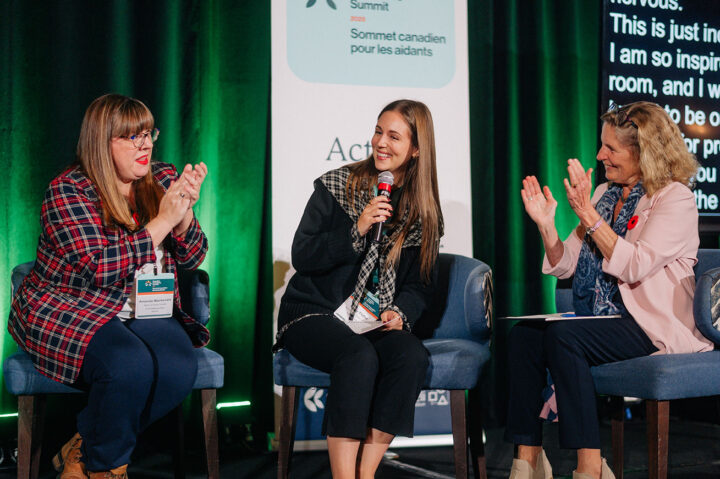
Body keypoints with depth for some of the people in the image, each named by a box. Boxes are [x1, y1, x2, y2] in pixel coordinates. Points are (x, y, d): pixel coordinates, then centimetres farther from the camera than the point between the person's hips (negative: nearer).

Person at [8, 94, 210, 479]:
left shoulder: (162, 180, 6)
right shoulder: (67, 192, -10)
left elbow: (192, 259, 4)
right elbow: (101, 269, -22)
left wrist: (185, 212, -16)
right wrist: (163, 220, -22)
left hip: (144, 309, 5)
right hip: (67, 310, -5)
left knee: (179, 368, -25)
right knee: (130, 365, -34)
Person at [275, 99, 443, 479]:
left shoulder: (423, 210, 8)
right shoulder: (336, 187, -1)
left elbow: (421, 283, 10)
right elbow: (301, 257, -8)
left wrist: (400, 312, -11)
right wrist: (357, 230, -19)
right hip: (314, 314, -3)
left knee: (411, 355, -28)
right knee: (360, 355, -33)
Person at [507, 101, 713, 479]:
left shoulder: (675, 199, -6)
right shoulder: (605, 193, 15)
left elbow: (633, 266, -21)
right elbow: (566, 267, 12)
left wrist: (587, 214, -23)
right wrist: (546, 224, -4)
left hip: (653, 328, -7)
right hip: (603, 318, 7)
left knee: (563, 337, -30)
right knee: (523, 335, -17)